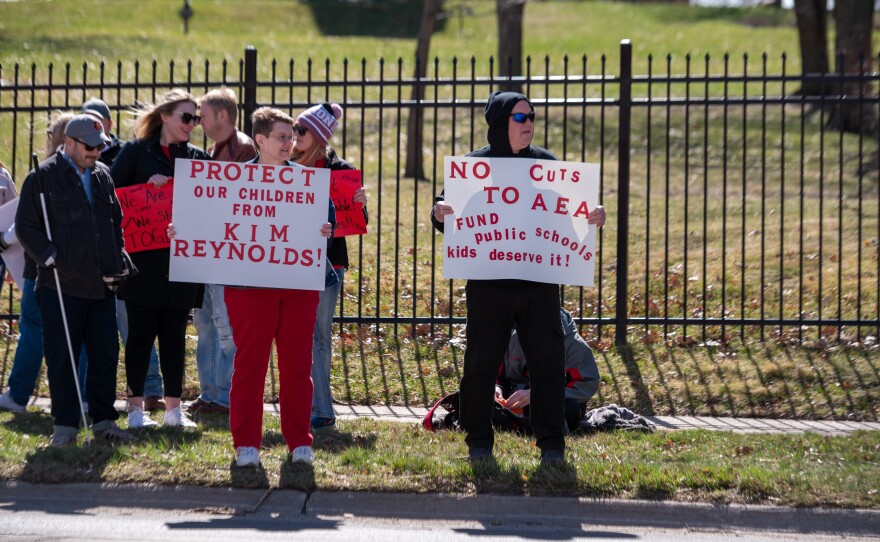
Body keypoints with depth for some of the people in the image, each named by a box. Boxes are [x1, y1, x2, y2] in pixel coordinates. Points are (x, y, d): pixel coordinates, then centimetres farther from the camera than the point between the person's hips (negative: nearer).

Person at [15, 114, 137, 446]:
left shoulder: (102, 176, 14)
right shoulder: (43, 177, -3)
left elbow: (116, 222, 23)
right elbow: (25, 226, -4)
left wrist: (119, 260, 13)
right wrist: (49, 256, -14)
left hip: (102, 285, 5)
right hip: (61, 284, -5)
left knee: (106, 355, 6)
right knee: (62, 357, -1)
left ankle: (103, 421, 14)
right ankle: (65, 425, 6)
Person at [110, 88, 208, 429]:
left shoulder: (197, 158, 11)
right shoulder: (136, 152, 2)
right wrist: (147, 186, -15)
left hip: (181, 258, 3)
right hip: (144, 258, -3)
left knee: (174, 333, 6)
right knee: (141, 331, 0)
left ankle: (173, 407, 11)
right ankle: (136, 406, 6)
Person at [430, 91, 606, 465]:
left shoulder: (546, 164, 7)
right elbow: (447, 207, 0)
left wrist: (594, 217, -11)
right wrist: (439, 213, -23)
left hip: (539, 282, 2)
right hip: (488, 284, -2)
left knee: (548, 361, 1)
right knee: (481, 363, 3)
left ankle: (551, 444, 8)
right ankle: (478, 441, 15)